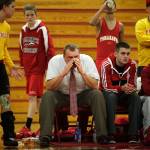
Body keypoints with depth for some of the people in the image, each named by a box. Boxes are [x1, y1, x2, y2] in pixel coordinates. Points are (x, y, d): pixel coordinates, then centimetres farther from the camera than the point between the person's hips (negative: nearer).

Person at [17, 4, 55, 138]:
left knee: (33, 95, -13)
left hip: (38, 67, -7)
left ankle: (27, 127, -16)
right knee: (37, 97, 13)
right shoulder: (23, 30, 8)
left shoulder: (42, 29, -10)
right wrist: (23, 65, 14)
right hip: (28, 68, 7)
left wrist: (49, 67, -11)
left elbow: (49, 48, -10)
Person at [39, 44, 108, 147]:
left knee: (97, 94, -28)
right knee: (47, 96, -31)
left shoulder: (87, 60, -15)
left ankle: (102, 135, -25)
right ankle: (45, 136, -32)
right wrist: (64, 72, -36)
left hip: (83, 95, 1)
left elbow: (94, 86, -18)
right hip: (61, 95, -1)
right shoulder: (55, 61, -17)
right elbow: (49, 87, -23)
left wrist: (82, 72, -34)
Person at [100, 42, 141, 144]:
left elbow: (133, 85, -5)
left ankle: (133, 135, -29)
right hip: (109, 93, -3)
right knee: (111, 96, -37)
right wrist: (121, 88, -39)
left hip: (125, 94, 3)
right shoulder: (107, 64, -21)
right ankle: (111, 134, -38)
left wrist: (130, 89, -31)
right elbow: (107, 87, -22)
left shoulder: (132, 65, -10)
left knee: (136, 97, -28)